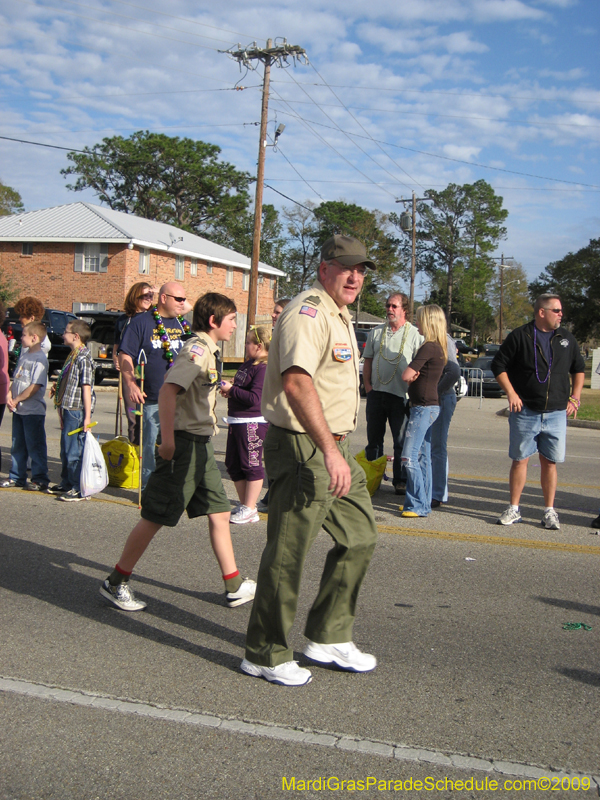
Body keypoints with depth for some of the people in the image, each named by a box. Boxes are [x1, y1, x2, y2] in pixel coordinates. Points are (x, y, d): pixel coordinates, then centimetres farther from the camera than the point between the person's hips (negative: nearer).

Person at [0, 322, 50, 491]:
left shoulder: (40, 360, -16)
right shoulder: (24, 355, 12)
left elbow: (35, 387, -21)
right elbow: (16, 379, 15)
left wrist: (16, 400, -13)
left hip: (33, 411, -9)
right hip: (18, 410, 9)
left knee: (35, 445, -1)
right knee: (17, 445, 15)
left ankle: (40, 479, 7)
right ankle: (17, 477, 25)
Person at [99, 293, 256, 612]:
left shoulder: (207, 350, 15)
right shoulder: (197, 349, -15)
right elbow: (168, 390, -26)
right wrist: (168, 439, -28)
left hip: (200, 445, 10)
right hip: (184, 443, -10)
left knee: (219, 514, 11)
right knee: (155, 517, -2)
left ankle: (235, 586, 19)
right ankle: (116, 584, 12)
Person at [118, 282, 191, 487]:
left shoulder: (185, 325, 15)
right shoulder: (141, 322, 0)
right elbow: (125, 355, -4)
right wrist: (131, 384, -14)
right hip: (152, 400, -4)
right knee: (151, 444, 1)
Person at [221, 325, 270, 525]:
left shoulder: (264, 368, -16)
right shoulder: (248, 364, 13)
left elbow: (254, 398, -23)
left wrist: (231, 389, -14)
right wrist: (229, 390, 4)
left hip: (253, 422, -10)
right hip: (236, 421, 10)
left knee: (251, 465, -1)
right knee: (233, 464, 14)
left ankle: (250, 509, 9)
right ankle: (244, 505, 24)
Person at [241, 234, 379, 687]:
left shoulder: (340, 316, 19)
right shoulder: (308, 314, -15)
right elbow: (296, 381, -31)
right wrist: (328, 451, -37)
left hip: (335, 449, 10)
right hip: (303, 448, -10)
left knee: (360, 536, 14)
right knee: (287, 553, -2)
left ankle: (329, 639, 27)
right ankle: (265, 655, 14)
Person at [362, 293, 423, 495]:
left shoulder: (415, 334, 2)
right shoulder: (376, 333, 13)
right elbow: (367, 362, 15)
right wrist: (368, 387, 3)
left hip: (401, 395, -3)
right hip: (376, 394, 4)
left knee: (401, 442, 0)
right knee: (374, 439, 9)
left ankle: (400, 480, 9)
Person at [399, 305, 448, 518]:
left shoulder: (429, 347, -17)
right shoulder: (439, 347, 14)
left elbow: (406, 375, -16)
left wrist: (412, 374, 4)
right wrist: (416, 375, -1)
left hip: (424, 407, -10)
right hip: (429, 406, 10)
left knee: (409, 457, -9)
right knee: (423, 457, 13)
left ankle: (418, 506, -5)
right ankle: (423, 502, 19)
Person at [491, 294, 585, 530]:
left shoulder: (566, 338, 10)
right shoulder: (519, 336, -2)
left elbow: (578, 369, 20)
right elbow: (499, 365, 1)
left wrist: (575, 397, 10)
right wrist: (511, 393, -8)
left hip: (556, 413, 2)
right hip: (525, 411, -2)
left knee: (550, 462, 4)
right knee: (520, 459, 3)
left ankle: (550, 511, 13)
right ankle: (514, 509, 12)